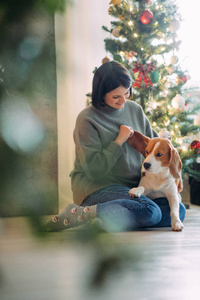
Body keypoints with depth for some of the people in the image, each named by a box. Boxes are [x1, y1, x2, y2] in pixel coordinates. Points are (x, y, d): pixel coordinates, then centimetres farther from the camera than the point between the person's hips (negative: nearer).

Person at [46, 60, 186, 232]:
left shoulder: (135, 110, 8)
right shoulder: (87, 119, -10)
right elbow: (93, 169, -15)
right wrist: (119, 140, -14)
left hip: (133, 187, 8)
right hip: (97, 186, -8)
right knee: (151, 212, -30)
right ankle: (81, 213, -23)